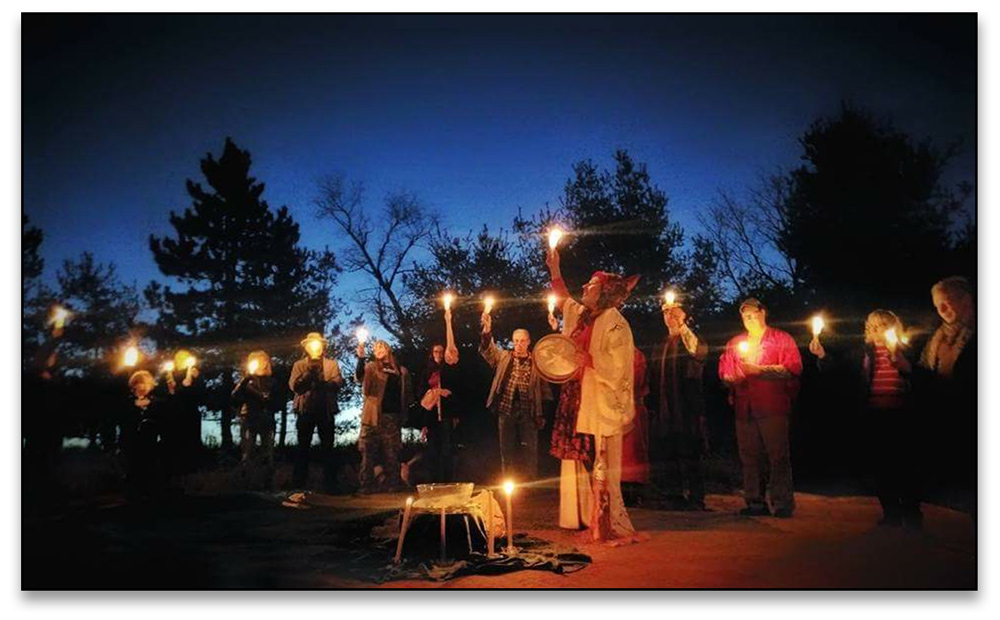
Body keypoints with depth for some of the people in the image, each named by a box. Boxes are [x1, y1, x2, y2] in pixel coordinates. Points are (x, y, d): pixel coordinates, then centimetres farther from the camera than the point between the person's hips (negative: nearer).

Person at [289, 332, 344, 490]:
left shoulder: (332, 364, 11)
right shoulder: (299, 365, 10)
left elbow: (338, 383, -5)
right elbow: (294, 386, -5)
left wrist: (321, 383, -19)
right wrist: (308, 372, -14)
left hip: (326, 410, 0)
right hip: (305, 410, 0)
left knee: (328, 447, 2)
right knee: (303, 447, 5)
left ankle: (330, 483, 6)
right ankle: (298, 483, 11)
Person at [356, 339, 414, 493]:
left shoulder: (401, 371, 14)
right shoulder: (372, 367, 7)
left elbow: (408, 393, 17)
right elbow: (359, 377, -13)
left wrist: (404, 411, 4)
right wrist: (361, 358, -27)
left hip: (393, 417, 2)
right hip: (374, 416, -2)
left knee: (392, 452, 5)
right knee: (368, 451, -4)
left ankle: (393, 483, 12)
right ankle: (365, 485, -1)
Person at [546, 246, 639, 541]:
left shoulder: (614, 323, -10)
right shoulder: (582, 316, 14)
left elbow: (617, 365, -18)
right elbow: (564, 299, 33)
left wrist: (584, 358, -21)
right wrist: (554, 270, 26)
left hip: (601, 406, -8)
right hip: (578, 403, 8)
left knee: (601, 467, -7)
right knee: (579, 462, 10)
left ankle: (609, 525, -2)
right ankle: (586, 517, 17)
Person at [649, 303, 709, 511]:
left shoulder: (691, 339, 2)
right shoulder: (662, 346, 20)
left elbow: (700, 352, -23)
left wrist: (682, 326, -25)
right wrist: (654, 405, 16)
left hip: (688, 408, -6)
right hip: (664, 410, 6)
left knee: (690, 456, -5)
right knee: (666, 456, 6)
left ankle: (696, 499, 1)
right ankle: (672, 496, 15)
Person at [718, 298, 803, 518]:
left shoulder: (781, 339, 8)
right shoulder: (735, 343, 22)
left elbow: (793, 367, -6)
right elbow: (724, 371, 17)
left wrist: (760, 370, -11)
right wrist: (733, 379, -5)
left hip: (772, 407, -4)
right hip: (744, 408, 5)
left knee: (778, 455, -7)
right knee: (749, 457, 4)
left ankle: (782, 503, -3)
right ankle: (755, 502, 9)